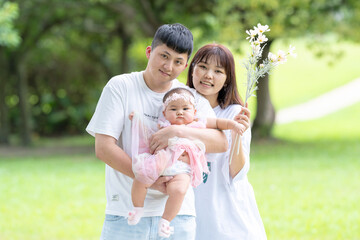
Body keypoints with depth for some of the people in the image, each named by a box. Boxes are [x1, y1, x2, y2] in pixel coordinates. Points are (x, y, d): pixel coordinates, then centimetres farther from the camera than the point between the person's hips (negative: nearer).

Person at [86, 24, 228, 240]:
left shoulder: (192, 98, 8)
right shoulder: (120, 87, 1)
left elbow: (221, 143, -5)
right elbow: (103, 148, -7)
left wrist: (179, 132, -20)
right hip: (125, 213, -2)